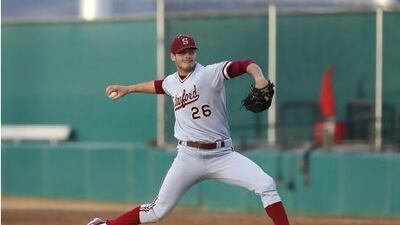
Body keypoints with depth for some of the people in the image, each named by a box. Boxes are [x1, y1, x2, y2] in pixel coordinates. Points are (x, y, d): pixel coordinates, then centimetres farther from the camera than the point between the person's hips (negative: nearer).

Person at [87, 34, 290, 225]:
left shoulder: (210, 74, -7)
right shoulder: (172, 82, 10)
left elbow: (246, 65, -20)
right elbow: (158, 86, 35)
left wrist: (258, 77, -40)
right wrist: (128, 89, 42)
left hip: (222, 155, -3)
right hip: (188, 158, 3)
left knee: (266, 185, -21)